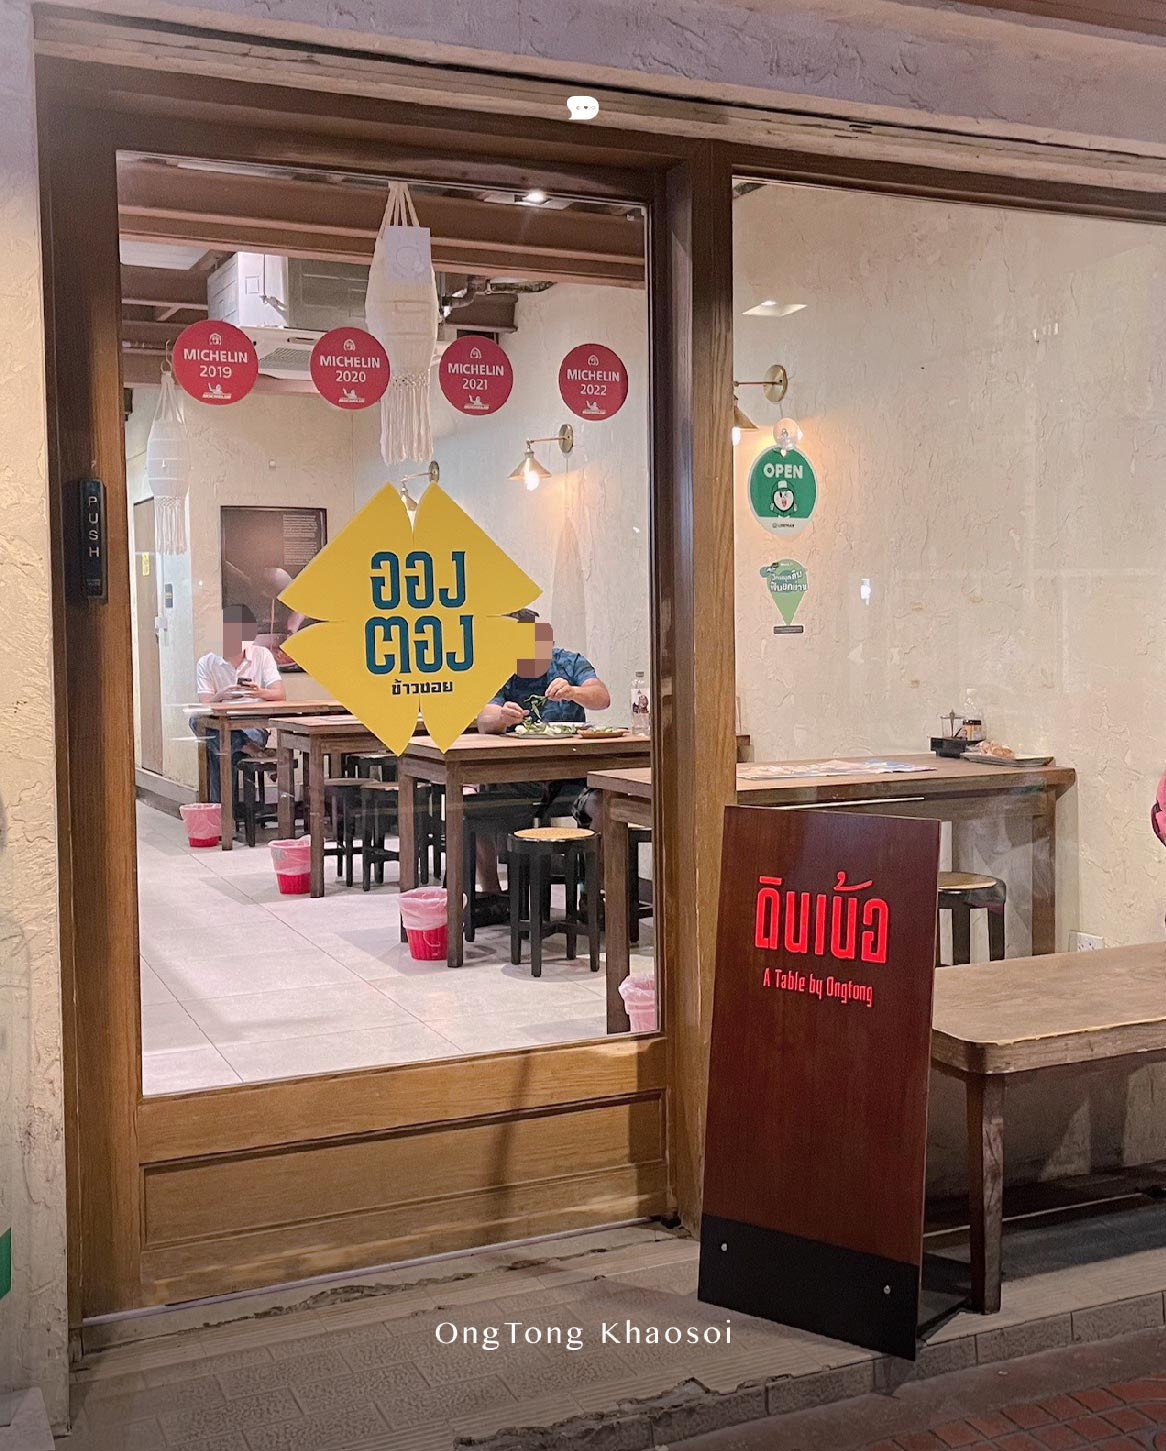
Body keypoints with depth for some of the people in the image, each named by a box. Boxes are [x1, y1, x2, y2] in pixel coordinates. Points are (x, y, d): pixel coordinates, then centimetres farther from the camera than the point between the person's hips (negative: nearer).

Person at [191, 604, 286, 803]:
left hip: (254, 727, -2)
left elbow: (280, 695, -7)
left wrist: (259, 693, -32)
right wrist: (221, 696, -33)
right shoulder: (206, 664, 4)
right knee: (197, 720, -33)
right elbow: (204, 706, -8)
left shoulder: (262, 655, 4)